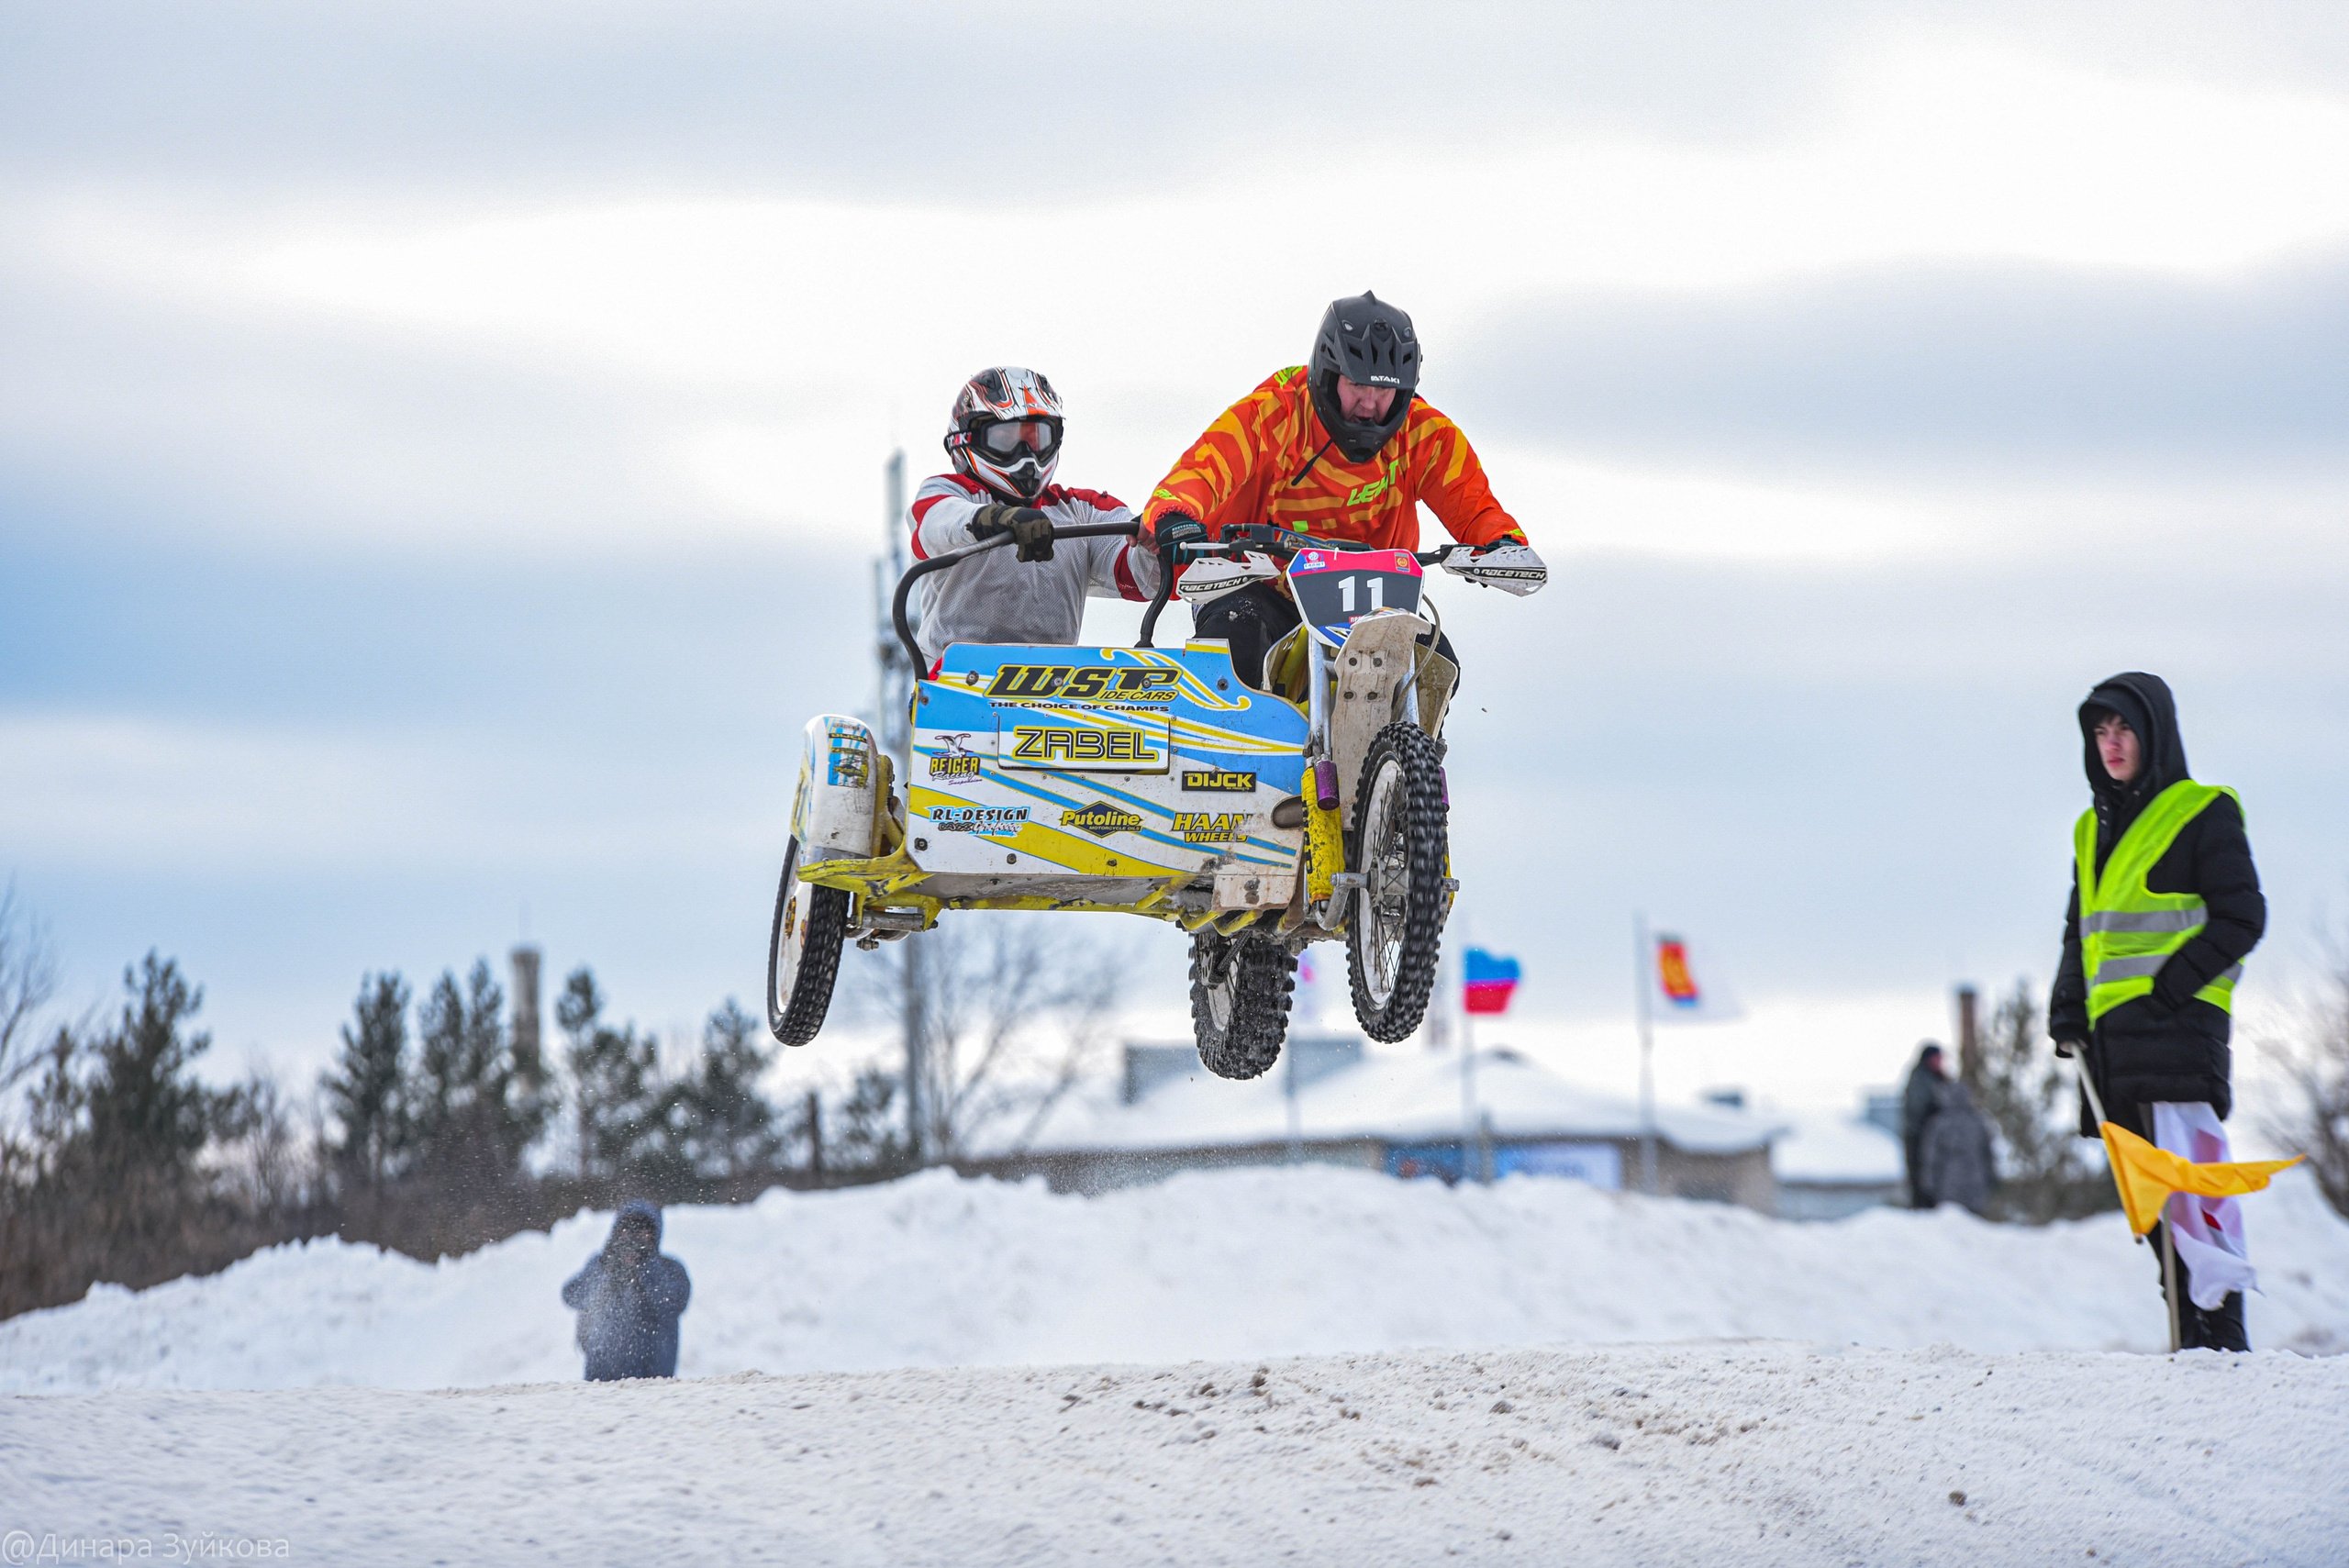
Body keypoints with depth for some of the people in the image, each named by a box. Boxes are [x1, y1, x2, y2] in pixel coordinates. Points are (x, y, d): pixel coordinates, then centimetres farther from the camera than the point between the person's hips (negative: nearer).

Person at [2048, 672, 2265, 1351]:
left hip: (2178, 1026, -8)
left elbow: (2241, 919, -6)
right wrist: (2067, 1008, 11)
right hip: (2114, 1035, 8)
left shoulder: (2203, 813, -1)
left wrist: (2169, 985, -13)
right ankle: (2192, 1329, 8)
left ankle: (2222, 1332, -19)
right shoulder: (2094, 829, 20)